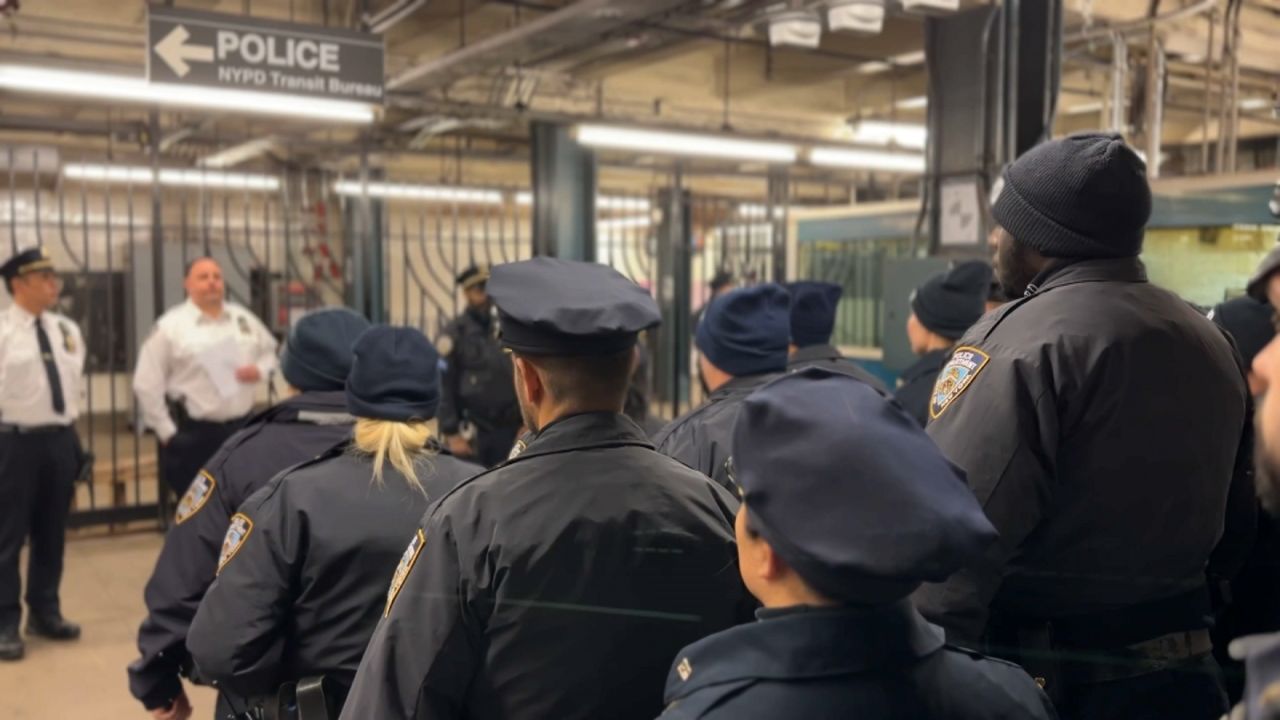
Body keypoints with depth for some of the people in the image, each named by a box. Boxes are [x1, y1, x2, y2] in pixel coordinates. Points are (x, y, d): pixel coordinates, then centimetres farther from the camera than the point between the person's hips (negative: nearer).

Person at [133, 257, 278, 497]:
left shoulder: (244, 319, 7)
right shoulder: (171, 326, -7)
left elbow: (270, 351, 20)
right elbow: (147, 385, -6)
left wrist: (260, 369, -4)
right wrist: (166, 431, -6)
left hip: (241, 427, 4)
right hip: (193, 433, -4)